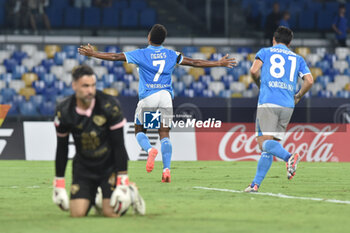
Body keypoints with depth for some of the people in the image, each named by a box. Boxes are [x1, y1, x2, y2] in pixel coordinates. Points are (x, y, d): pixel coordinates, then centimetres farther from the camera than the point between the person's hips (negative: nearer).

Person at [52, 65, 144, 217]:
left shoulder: (109, 106, -20)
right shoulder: (64, 111, -13)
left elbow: (119, 145, -15)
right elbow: (62, 148, 0)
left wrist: (123, 180, -18)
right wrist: (59, 184, 1)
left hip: (109, 164, -2)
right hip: (83, 167, 2)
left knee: (111, 213, -14)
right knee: (77, 213, -10)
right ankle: (93, 198, 25)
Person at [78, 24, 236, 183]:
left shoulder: (141, 54, 0)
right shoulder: (171, 55, 8)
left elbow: (115, 57, 2)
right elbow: (194, 63, 11)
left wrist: (93, 54, 13)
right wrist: (219, 63, 20)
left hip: (147, 98, -2)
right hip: (166, 97, 2)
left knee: (139, 131, 13)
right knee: (164, 134, 4)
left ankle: (150, 149, -20)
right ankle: (166, 170, -11)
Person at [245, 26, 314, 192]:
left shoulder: (265, 52, 13)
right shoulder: (297, 59, 20)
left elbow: (254, 70, -4)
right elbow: (309, 80, 7)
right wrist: (297, 97, 22)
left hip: (268, 102, -4)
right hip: (287, 105, 4)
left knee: (264, 142, -13)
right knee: (270, 145, 9)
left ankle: (289, 156, -41)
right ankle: (256, 184, 5)